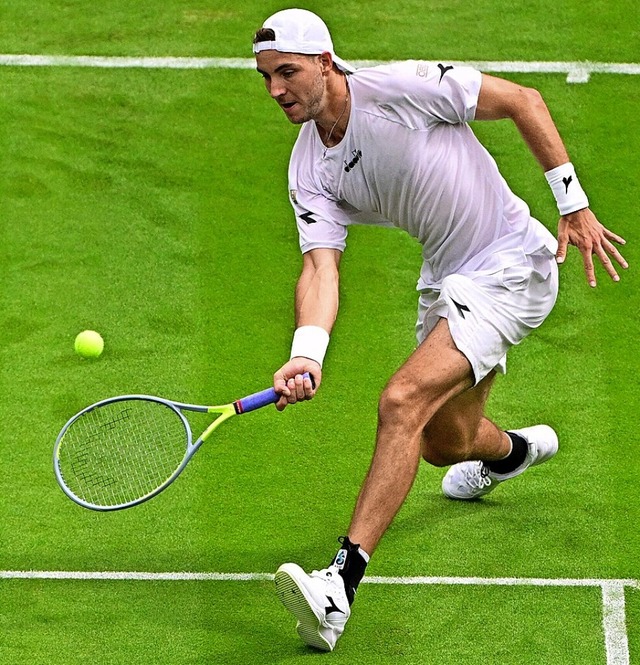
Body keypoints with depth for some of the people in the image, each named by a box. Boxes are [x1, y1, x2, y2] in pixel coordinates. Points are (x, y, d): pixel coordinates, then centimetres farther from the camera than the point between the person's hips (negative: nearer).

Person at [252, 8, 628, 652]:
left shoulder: (401, 87, -20)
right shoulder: (308, 169, -2)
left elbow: (522, 100, -12)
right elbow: (320, 265, -13)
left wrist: (574, 206, -12)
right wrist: (306, 356, -33)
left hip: (513, 265, -8)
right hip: (448, 279, 8)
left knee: (403, 402, -24)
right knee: (443, 443, 19)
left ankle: (342, 583, -30)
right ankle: (513, 450, 58)